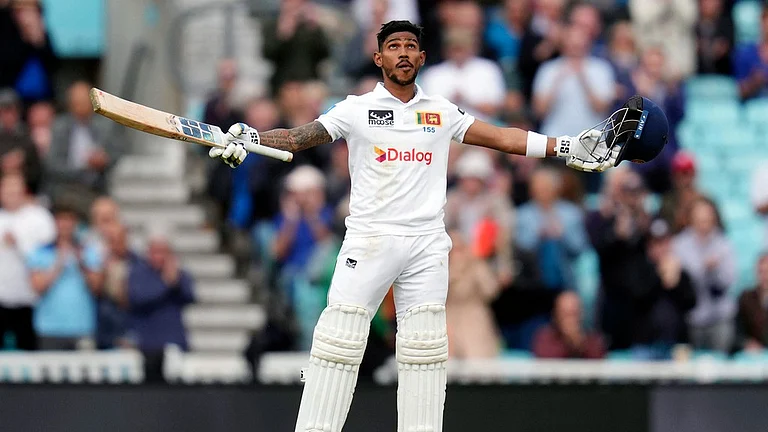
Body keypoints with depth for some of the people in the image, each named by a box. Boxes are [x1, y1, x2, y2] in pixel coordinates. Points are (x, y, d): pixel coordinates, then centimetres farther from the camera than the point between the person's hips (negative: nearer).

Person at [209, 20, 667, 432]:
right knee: (339, 340, -9)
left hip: (427, 245, 3)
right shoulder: (357, 109, 4)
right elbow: (299, 137, -3)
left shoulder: (442, 112, 12)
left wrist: (568, 147, 6)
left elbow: (502, 137, 13)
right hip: (369, 240, -3)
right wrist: (248, 137, -22)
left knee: (425, 348, 2)